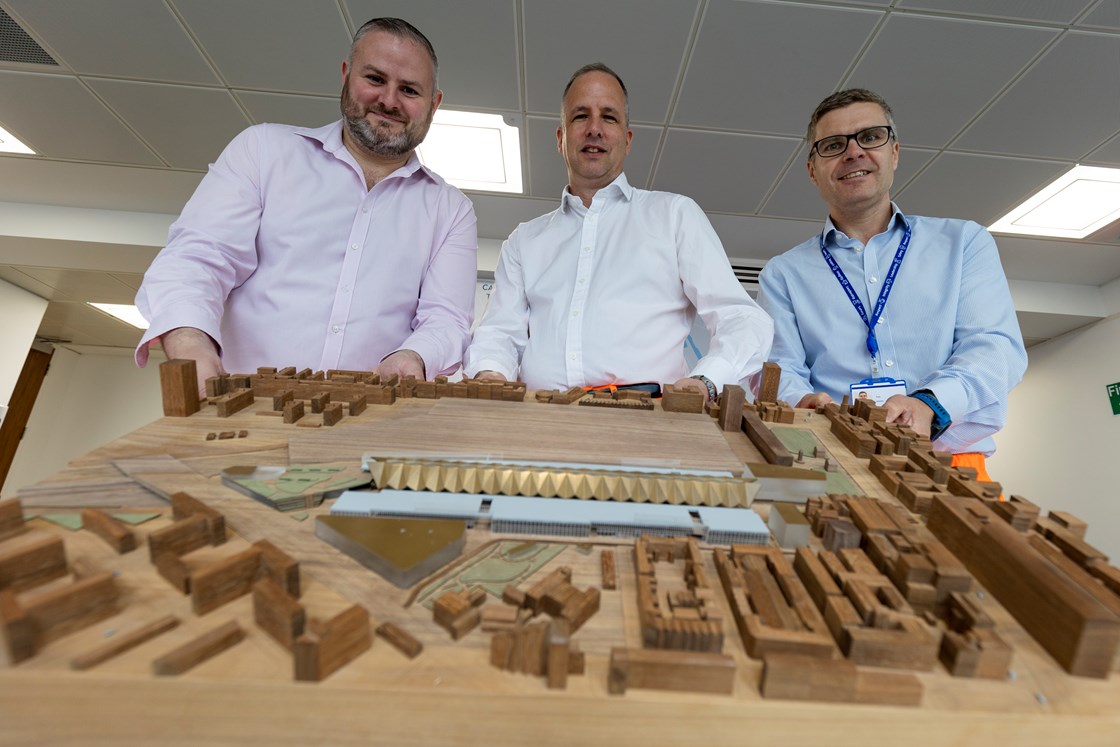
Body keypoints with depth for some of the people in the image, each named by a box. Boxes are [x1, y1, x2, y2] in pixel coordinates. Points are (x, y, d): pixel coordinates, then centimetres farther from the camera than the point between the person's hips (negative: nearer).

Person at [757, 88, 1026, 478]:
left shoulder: (964, 242, 16)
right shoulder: (783, 274, 13)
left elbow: (996, 345, 3)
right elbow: (779, 370, 4)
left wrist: (929, 404, -18)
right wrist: (803, 402, -21)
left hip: (948, 461, 1)